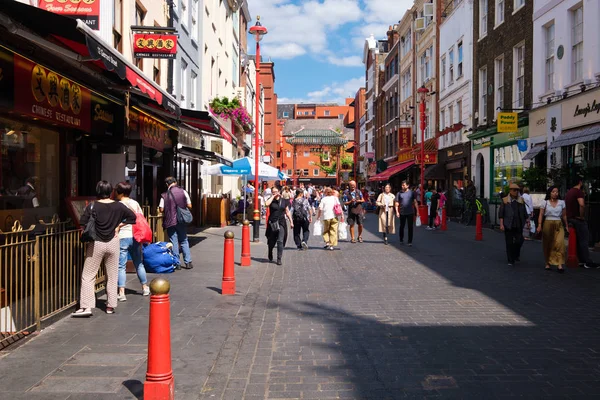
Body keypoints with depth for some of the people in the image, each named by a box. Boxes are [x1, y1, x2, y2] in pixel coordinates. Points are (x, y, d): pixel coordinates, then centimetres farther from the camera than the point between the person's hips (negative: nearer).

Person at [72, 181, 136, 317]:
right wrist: (119, 225, 6)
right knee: (112, 277, 10)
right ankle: (110, 306, 14)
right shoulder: (118, 206, 0)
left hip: (96, 244, -2)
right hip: (113, 243, 3)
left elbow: (83, 223, -12)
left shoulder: (92, 206, -8)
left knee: (88, 276, 3)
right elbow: (132, 217, 4)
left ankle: (86, 306, -5)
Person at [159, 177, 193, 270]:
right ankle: (188, 262, 11)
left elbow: (161, 209, -6)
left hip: (170, 221, -2)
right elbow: (189, 206, 0)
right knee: (184, 241, 12)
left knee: (174, 242, 5)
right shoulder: (183, 192, -2)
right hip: (181, 221, 2)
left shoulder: (164, 195, -7)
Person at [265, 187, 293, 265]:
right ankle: (270, 257, 35)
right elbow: (266, 204, -24)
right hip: (272, 223, -1)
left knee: (280, 241, -9)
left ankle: (279, 259, -3)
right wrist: (273, 196, -15)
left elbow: (287, 212, 14)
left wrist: (291, 221, 12)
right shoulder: (270, 200, 0)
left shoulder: (283, 201, 8)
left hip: (281, 223, 1)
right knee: (271, 241, 10)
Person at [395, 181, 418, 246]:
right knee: (402, 226, 9)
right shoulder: (399, 193, 4)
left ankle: (410, 241, 10)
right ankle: (401, 240, 23)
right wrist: (397, 211, -6)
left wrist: (417, 211, -2)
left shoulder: (412, 193, 2)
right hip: (402, 213, 1)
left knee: (410, 227, 2)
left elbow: (415, 202, 3)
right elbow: (396, 203, 4)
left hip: (410, 213, -1)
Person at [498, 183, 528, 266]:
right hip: (508, 225, -2)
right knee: (509, 243, 1)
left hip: (518, 225, 2)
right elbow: (501, 214, 0)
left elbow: (524, 213, 14)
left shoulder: (521, 200, 10)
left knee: (519, 241, -3)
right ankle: (511, 261, 10)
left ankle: (516, 255, 25)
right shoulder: (505, 200, 2)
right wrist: (501, 224, -6)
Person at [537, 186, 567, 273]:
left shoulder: (562, 203, 7)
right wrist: (539, 225, -10)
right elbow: (541, 215, 0)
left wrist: (567, 225, 7)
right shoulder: (545, 203, 4)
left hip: (558, 225, 0)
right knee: (547, 244, 4)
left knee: (559, 243, -16)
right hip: (548, 224, 0)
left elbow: (564, 215, 11)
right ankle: (548, 263, 18)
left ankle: (560, 264, -19)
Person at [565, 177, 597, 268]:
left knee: (579, 240, 13)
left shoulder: (569, 192, 15)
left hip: (570, 218, 9)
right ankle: (587, 262, -5)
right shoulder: (579, 192, -14)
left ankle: (581, 261, 15)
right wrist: (581, 216, -19)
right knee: (584, 239, -5)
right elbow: (582, 205, -30)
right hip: (577, 219, -9)